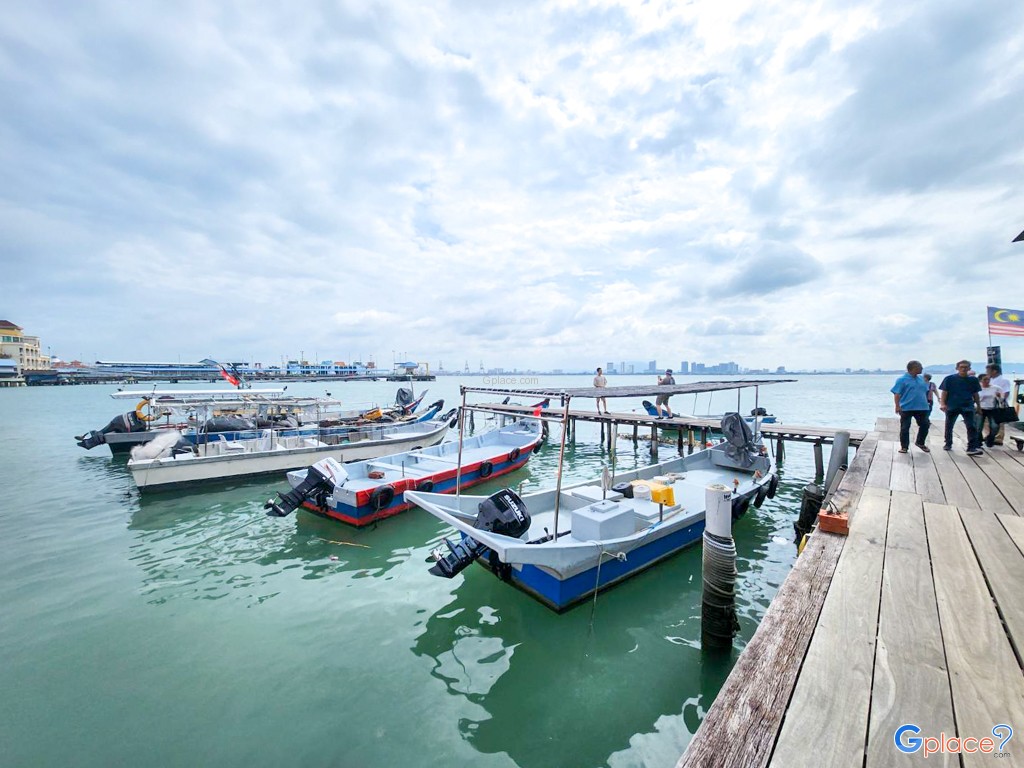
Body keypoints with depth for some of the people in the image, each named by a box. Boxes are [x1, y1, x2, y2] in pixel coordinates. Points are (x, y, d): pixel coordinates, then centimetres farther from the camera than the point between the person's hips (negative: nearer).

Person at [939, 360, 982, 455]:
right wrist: (943, 403, -12)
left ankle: (972, 447, -8)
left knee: (971, 427, -8)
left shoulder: (973, 380, 5)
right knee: (949, 426, 11)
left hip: (968, 406, 2)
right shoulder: (949, 378, -3)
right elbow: (944, 392, -4)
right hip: (952, 406, -1)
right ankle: (948, 444, 26)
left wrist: (978, 405, 16)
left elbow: (975, 394, 14)